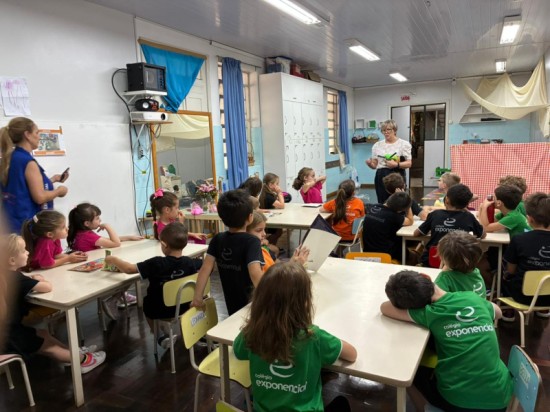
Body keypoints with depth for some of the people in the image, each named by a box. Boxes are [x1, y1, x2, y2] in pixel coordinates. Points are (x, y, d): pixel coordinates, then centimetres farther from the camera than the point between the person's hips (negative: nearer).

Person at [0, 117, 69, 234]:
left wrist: (52, 179, 20)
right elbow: (40, 197, -21)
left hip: (16, 221, 9)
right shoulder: (28, 162, -17)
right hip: (31, 223, -9)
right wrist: (59, 190, -4)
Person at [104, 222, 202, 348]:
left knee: (145, 302, 30)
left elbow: (129, 269, -21)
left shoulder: (157, 263, -26)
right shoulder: (190, 263, -18)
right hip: (183, 307, 3)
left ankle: (164, 334, 22)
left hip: (160, 311, -3)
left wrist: (113, 259, -4)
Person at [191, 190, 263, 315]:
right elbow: (255, 273, -32)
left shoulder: (217, 239, -4)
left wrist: (197, 297, -1)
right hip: (250, 306, -5)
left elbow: (205, 268, -7)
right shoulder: (252, 241, -20)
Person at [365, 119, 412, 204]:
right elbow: (374, 164, 13)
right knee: (382, 203, 2)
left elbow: (409, 163, -3)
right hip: (381, 177, 3)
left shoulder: (404, 144, 3)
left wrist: (396, 164, -20)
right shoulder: (377, 145, 13)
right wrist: (369, 163, -10)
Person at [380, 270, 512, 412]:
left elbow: (384, 307, -3)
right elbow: (498, 312, 22)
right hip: (499, 397, 4)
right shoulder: (473, 297, -1)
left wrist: (401, 301, 13)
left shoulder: (430, 313, -12)